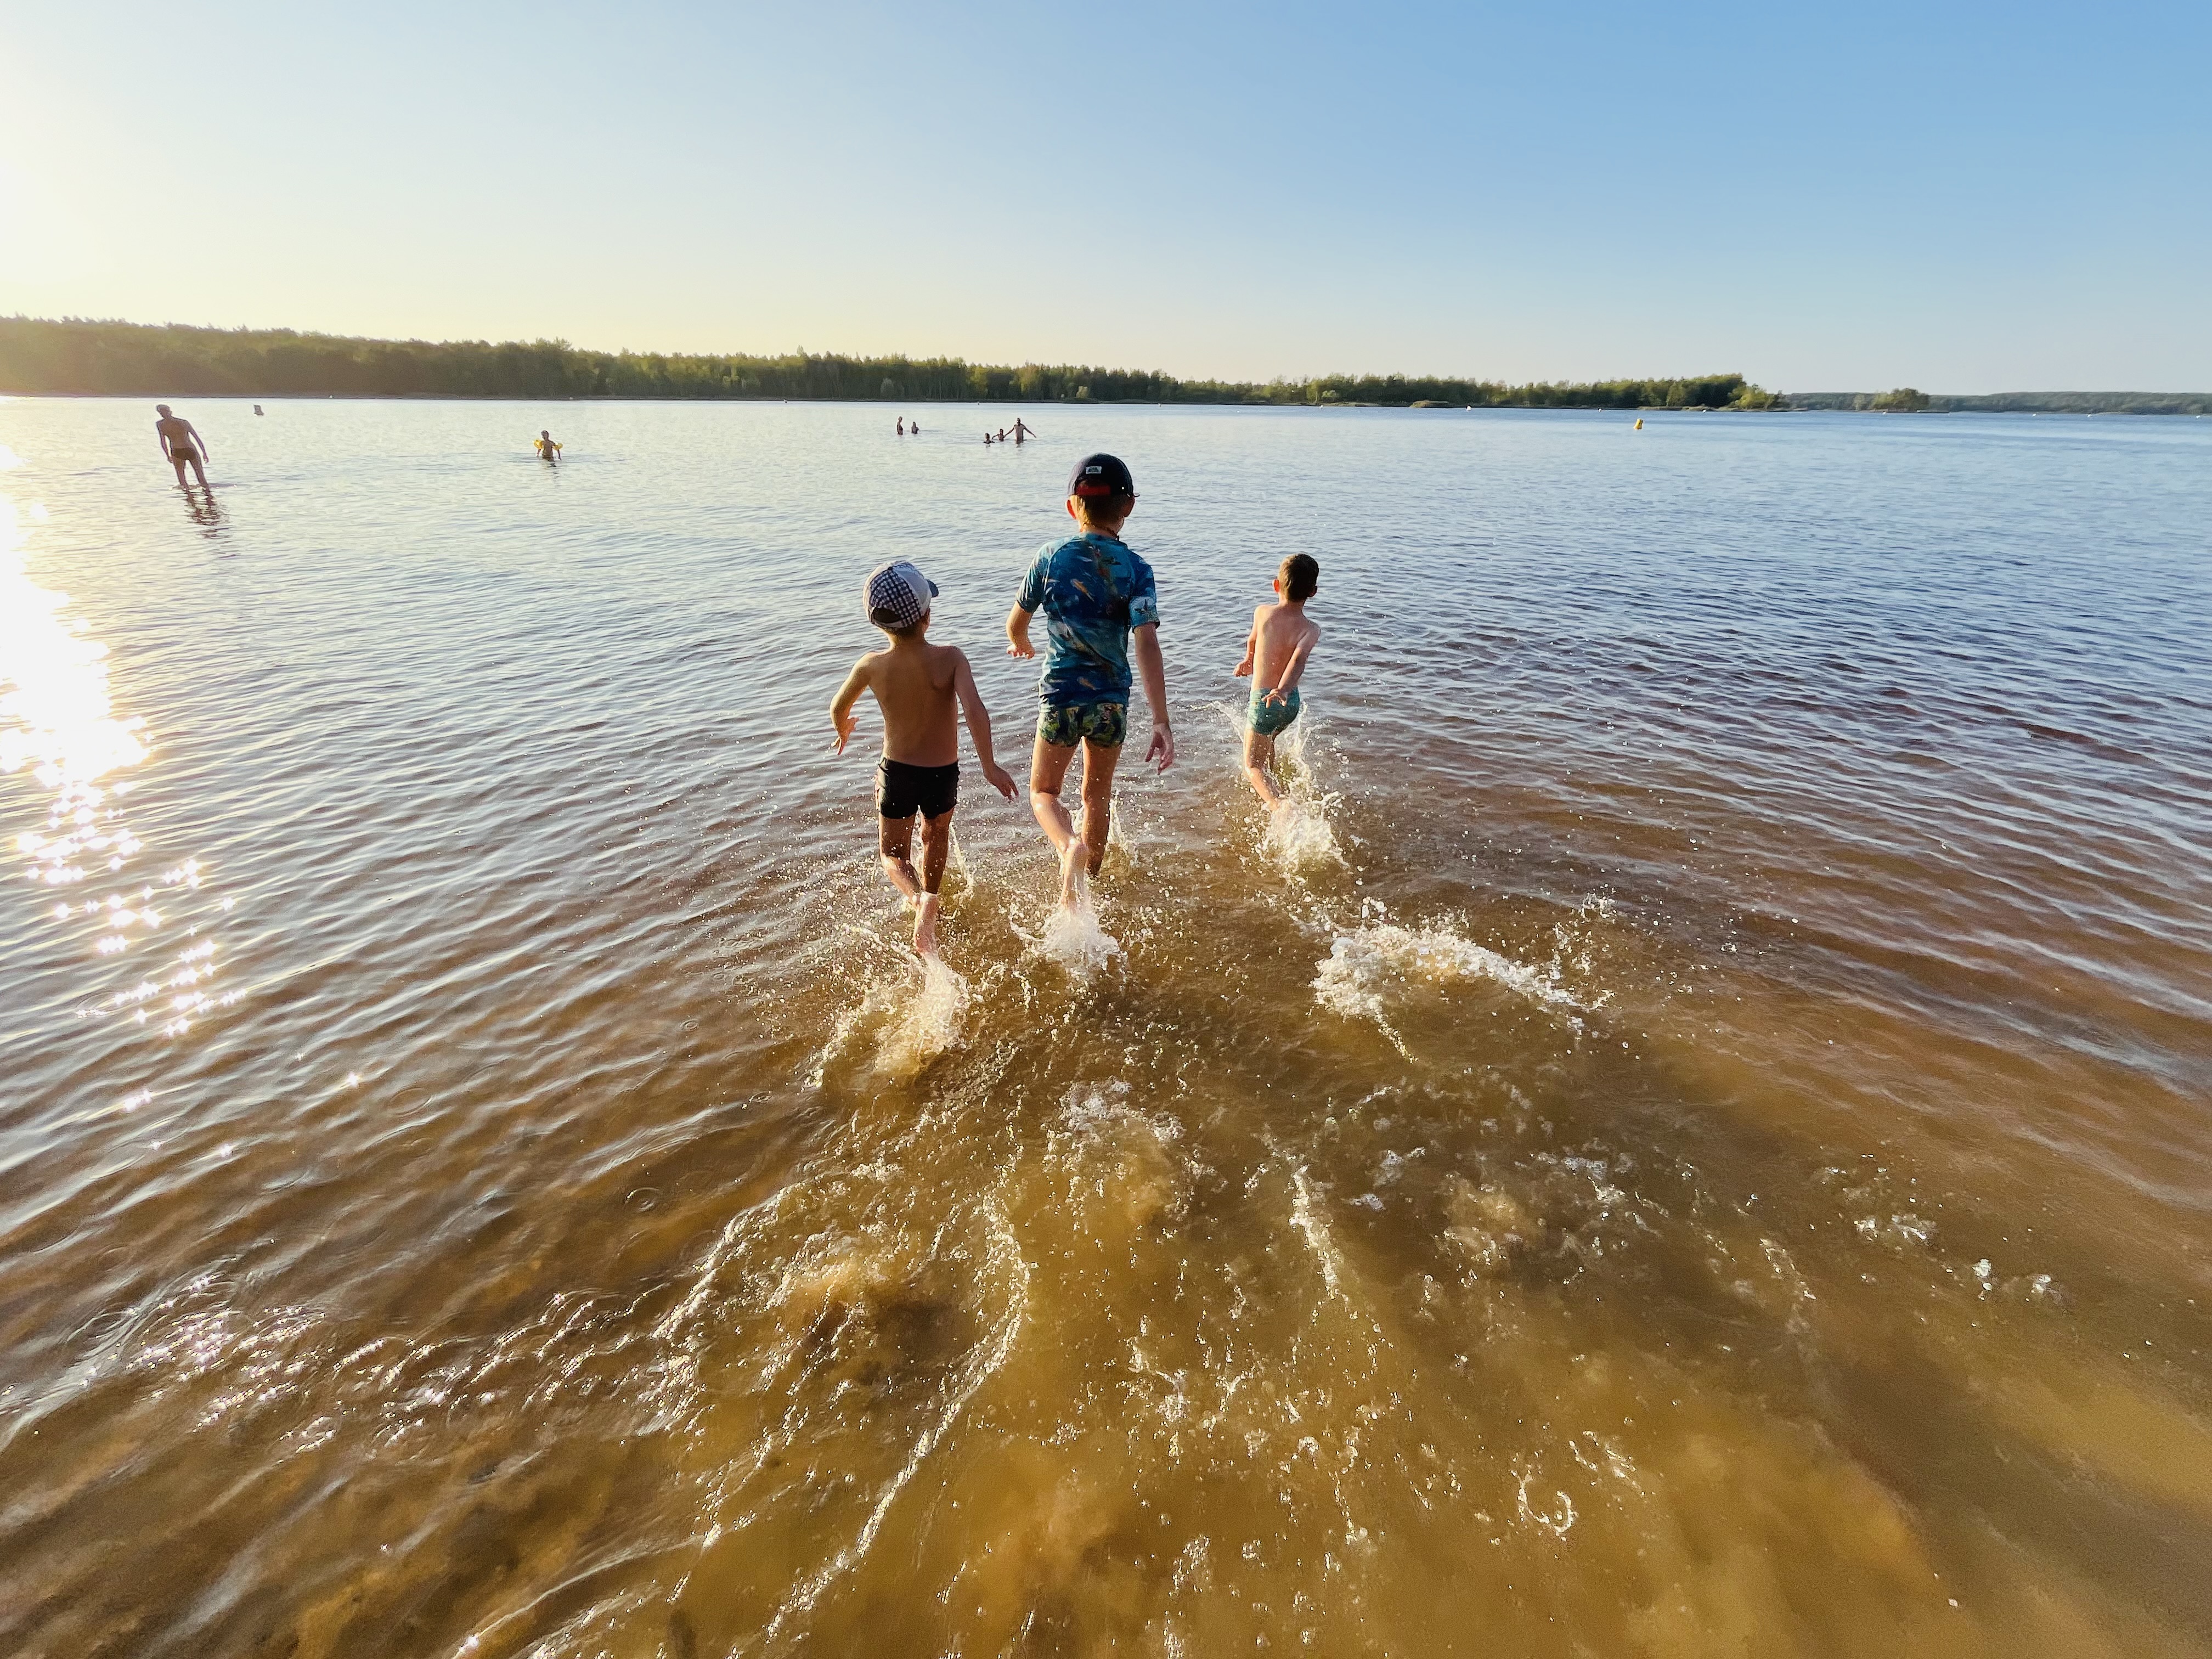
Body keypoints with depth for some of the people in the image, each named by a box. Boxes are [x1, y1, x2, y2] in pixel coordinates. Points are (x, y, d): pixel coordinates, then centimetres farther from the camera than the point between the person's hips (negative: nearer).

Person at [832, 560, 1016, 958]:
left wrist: (843, 732, 29)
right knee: (936, 837, 31)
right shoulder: (950, 658, -19)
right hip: (943, 775, 0)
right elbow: (975, 710, -32)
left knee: (893, 855, 17)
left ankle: (919, 898, -13)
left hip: (895, 774, 0)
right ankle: (930, 901, 35)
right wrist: (990, 766, -24)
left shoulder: (872, 666, -11)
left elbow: (838, 708, 6)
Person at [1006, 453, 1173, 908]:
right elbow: (1147, 645, -21)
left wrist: (1021, 646, 29)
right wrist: (1161, 721, -24)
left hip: (1060, 695, -1)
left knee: (1043, 791, 15)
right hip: (1111, 700, 1)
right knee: (1097, 794, 22)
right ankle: (1089, 878, 39)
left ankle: (1069, 847, -16)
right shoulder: (1135, 569, -9)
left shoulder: (1052, 557, -6)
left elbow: (1015, 623, 5)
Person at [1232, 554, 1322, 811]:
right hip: (1291, 703, 3)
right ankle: (1275, 789, 53)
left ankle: (1278, 805, -24)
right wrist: (1283, 690, -41)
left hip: (1262, 701, -3)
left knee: (1252, 766, 3)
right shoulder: (1311, 629, -10)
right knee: (1267, 742, 33)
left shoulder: (1262, 612, -5)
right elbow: (1299, 659, -29)